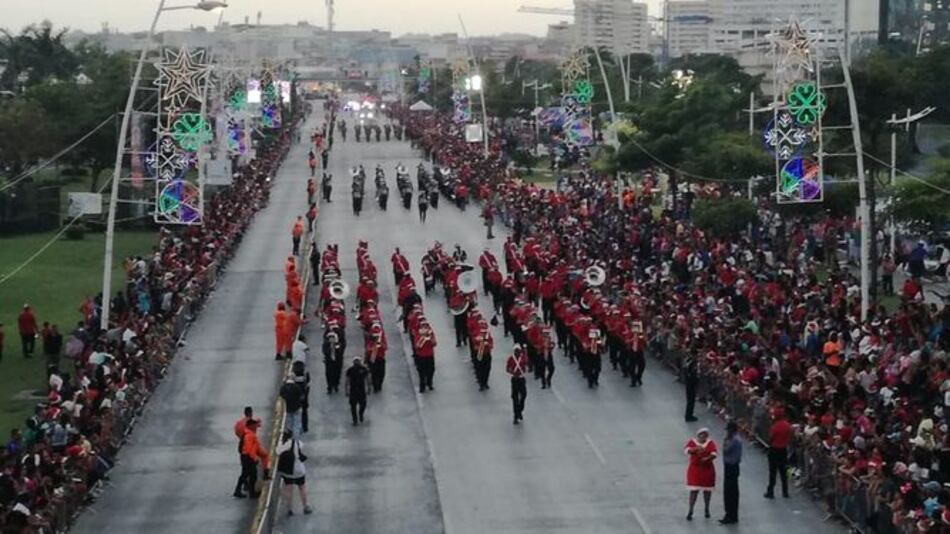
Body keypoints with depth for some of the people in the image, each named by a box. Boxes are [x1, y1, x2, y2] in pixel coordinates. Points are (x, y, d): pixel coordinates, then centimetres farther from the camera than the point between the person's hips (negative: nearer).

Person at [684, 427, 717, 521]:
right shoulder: (692, 442, -1)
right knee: (694, 491, -6)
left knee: (707, 490, 10)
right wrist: (696, 448, -37)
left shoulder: (711, 443, -1)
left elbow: (714, 453, -14)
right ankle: (690, 511, -2)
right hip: (694, 469, -1)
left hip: (707, 469, 1)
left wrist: (708, 458, -34)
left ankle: (707, 509, 27)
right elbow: (687, 450, -18)